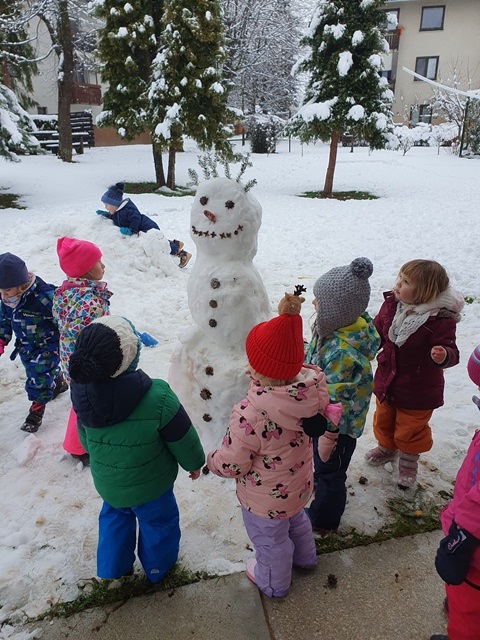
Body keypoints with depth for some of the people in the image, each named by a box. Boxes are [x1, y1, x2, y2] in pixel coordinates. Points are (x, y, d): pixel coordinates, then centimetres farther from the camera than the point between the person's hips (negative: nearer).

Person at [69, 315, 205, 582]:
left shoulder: (82, 392, -21)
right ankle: (159, 565, 51)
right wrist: (194, 463, 2)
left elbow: (84, 436, -1)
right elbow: (183, 439, -20)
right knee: (158, 520, 26)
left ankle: (113, 567, 53)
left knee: (114, 516, 33)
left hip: (106, 481, 4)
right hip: (150, 483, -4)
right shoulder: (157, 398, -37)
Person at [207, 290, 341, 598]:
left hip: (266, 500, -5)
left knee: (270, 541, 25)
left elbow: (232, 464, -27)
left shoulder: (251, 414, -41)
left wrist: (212, 459, -4)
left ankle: (273, 582, 55)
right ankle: (305, 556, 65)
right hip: (300, 485, 6)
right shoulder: (313, 385, -24)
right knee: (296, 519, 36)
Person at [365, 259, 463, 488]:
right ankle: (387, 447, 55)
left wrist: (443, 355, -44)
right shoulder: (391, 304, -9)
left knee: (410, 429, 15)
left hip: (418, 390, -5)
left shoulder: (440, 319, -27)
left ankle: (409, 458, 46)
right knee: (383, 420, 26)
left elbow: (450, 351, -23)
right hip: (387, 381, 5)